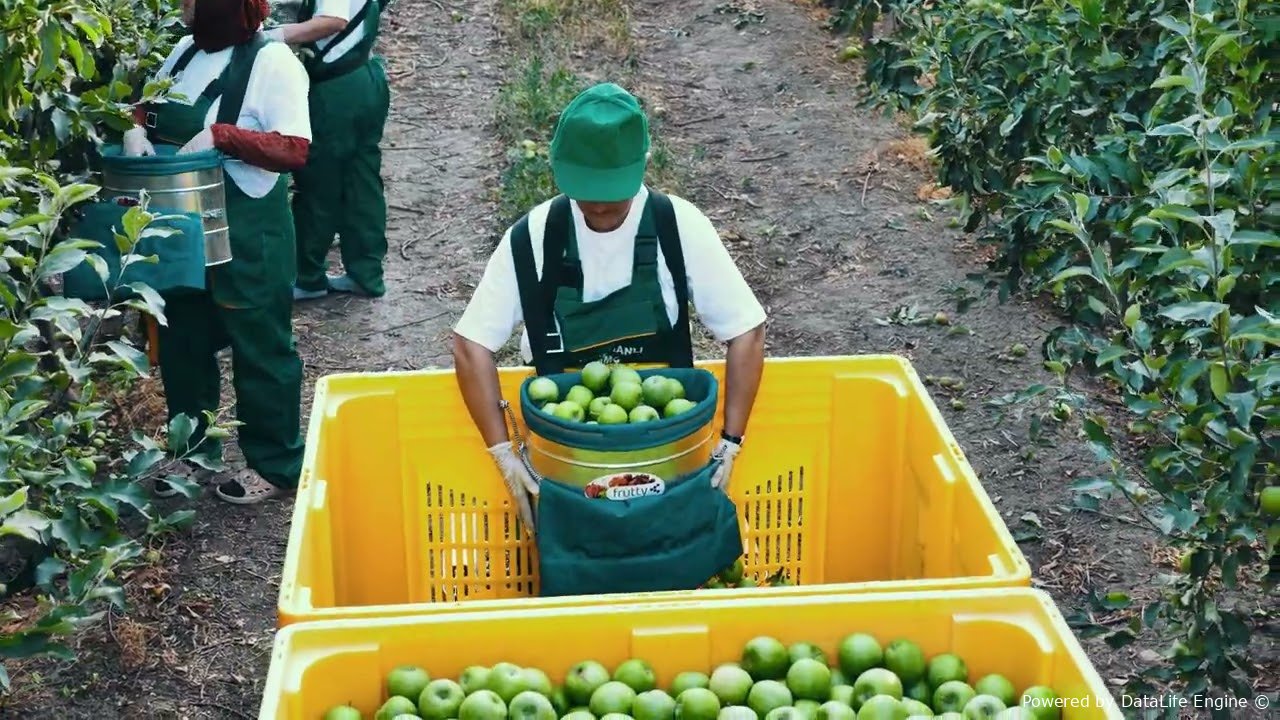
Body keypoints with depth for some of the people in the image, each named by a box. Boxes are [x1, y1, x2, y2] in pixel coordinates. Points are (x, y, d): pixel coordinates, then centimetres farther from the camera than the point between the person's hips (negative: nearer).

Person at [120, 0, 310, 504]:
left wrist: (221, 134, -29)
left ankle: (275, 466, 18)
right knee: (181, 339, 15)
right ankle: (194, 450, 32)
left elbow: (295, 150, -21)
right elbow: (150, 107, 19)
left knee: (258, 344, 4)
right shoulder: (186, 51, 6)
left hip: (247, 231, -7)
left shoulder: (271, 61, -16)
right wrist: (136, 127, -3)